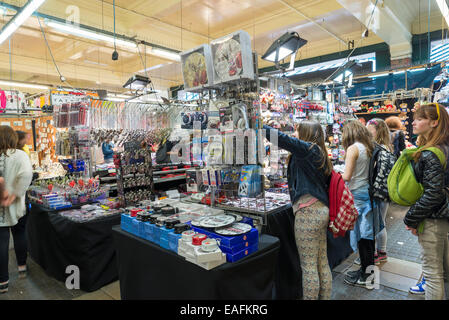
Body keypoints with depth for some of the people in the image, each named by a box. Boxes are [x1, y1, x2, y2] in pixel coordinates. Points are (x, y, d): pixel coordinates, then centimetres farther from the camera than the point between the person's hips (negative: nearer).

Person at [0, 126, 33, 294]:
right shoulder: (19, 155, -10)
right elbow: (26, 174, -27)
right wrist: (15, 194, -19)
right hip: (16, 207, -1)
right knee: (20, 235, 20)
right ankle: (22, 267, 36)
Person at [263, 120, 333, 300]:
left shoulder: (307, 149, -11)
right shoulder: (318, 153, 14)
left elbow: (280, 138, -16)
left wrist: (261, 126, -5)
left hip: (308, 211, -9)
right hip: (322, 210, 9)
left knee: (308, 265, 2)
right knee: (322, 263, 17)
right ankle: (325, 297, 29)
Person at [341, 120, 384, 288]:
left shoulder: (353, 148, -14)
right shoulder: (368, 147, 8)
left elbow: (347, 176, -18)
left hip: (357, 194, -8)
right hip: (368, 192, 8)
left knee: (361, 234, 2)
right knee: (367, 233, 16)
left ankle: (365, 277, 15)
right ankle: (368, 269, 30)